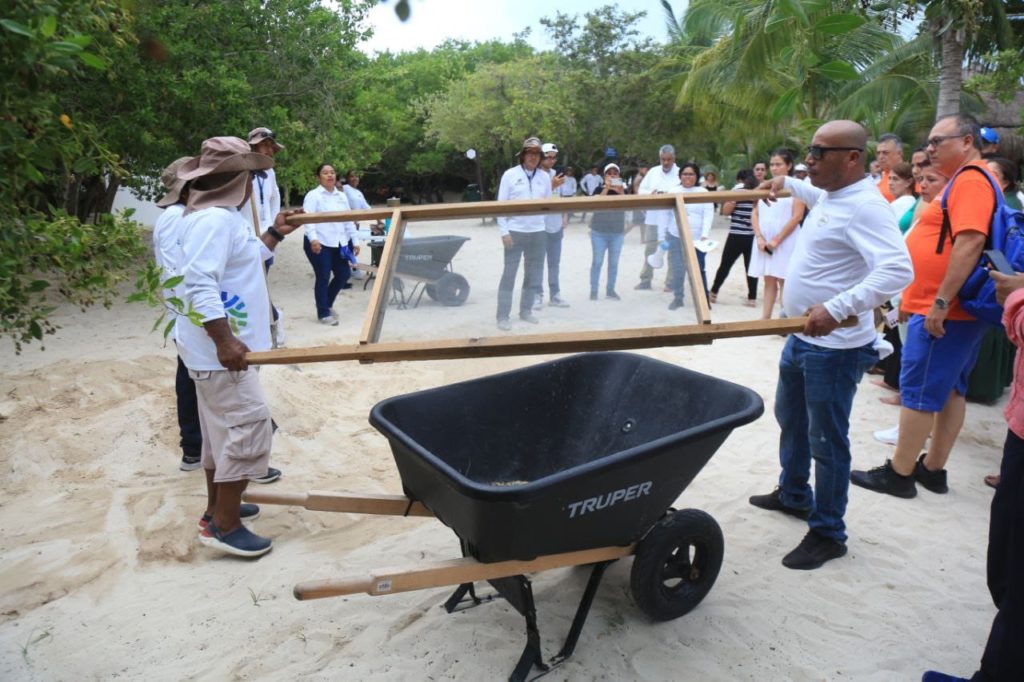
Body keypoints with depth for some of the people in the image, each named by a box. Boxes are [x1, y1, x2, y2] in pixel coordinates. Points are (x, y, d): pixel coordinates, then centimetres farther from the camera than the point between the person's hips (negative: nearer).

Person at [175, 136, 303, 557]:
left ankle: (218, 508, 31)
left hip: (220, 347, 11)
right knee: (249, 425, -9)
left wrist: (275, 234, 26)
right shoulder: (213, 219, -20)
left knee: (222, 426, 18)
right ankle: (224, 525, -1)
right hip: (218, 350, -11)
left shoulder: (224, 216, 14)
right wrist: (224, 340, -32)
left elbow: (244, 260, 29)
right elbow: (199, 283, -29)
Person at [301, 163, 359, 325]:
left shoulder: (342, 196, 16)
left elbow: (349, 220, 18)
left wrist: (354, 241, 12)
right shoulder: (313, 195, -5)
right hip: (319, 243, -6)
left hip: (338, 243, 6)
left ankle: (327, 304, 30)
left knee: (344, 274, 8)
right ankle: (323, 313, 11)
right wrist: (313, 239, -30)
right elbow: (308, 219, -15)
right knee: (323, 277, -2)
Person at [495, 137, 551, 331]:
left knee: (534, 274, 11)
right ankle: (503, 316, 3)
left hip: (538, 232, 4)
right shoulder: (510, 174, -2)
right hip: (515, 231, -4)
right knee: (509, 274, -1)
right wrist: (504, 231, -9)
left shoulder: (545, 177, 8)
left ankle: (526, 311, 24)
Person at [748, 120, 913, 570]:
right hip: (802, 337, 10)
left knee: (826, 440, 0)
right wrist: (787, 183, 37)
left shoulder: (865, 207, -22)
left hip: (834, 347, -10)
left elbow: (897, 270, -35)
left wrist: (837, 308, -41)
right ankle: (793, 495, 44)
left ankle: (828, 533, 17)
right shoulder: (831, 194, 7)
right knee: (791, 420, 24)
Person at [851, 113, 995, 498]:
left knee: (918, 392, -4)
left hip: (942, 314, -10)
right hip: (953, 312, 10)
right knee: (950, 390, 13)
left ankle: (899, 474, 5)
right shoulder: (965, 182, 18)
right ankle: (934, 469, 23)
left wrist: (941, 301, -27)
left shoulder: (971, 181, -14)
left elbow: (971, 242, -26)